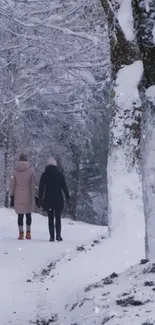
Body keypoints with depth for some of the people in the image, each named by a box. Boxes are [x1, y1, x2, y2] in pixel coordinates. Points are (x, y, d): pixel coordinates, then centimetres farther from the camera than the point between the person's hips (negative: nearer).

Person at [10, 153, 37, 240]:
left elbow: (12, 184, 1)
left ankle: (21, 233, 2)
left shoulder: (15, 170, 0)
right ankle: (28, 233, 10)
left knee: (20, 215, 5)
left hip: (18, 196, 1)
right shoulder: (30, 170, -4)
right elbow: (33, 185, -4)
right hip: (28, 196, -1)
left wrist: (12, 197, 6)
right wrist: (35, 196, 1)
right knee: (28, 214, 10)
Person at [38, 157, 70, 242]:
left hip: (48, 200, 0)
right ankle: (58, 235, -9)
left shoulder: (44, 175, 2)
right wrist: (67, 196, 6)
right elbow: (64, 186, 0)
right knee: (58, 218, 5)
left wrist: (40, 198, 4)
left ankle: (52, 236, 0)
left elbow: (41, 187, 1)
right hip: (58, 199, 0)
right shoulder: (60, 174, 1)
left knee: (50, 218, 6)